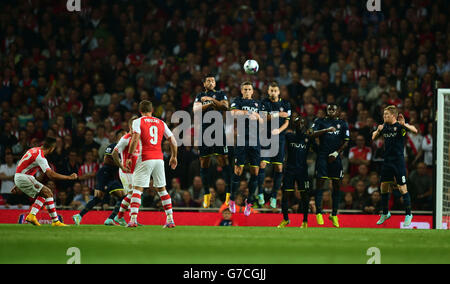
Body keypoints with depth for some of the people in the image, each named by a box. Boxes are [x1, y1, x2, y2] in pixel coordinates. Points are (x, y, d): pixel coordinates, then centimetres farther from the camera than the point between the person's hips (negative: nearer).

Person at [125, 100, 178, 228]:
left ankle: (133, 219, -14)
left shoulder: (138, 122, 1)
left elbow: (135, 139, -13)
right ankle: (170, 219, 10)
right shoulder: (161, 123, 14)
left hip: (145, 160, -4)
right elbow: (173, 140, 15)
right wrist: (174, 157, 28)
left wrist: (129, 157, -11)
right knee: (161, 189, 13)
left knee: (137, 189, -3)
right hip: (159, 159, 4)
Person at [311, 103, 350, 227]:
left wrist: (336, 153, -4)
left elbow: (346, 142, 9)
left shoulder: (342, 124, 12)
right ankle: (318, 212, -5)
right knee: (320, 182, -8)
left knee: (336, 185, 3)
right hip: (322, 156, -2)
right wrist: (326, 130, -23)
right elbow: (313, 134, -8)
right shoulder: (320, 122, 8)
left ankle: (334, 214, 11)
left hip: (335, 158, 2)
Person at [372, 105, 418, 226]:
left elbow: (415, 130, -23)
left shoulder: (399, 126, -9)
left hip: (398, 161, -6)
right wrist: (378, 131, -3)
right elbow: (373, 137, 18)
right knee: (384, 187, 9)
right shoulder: (384, 126, 9)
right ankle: (385, 213, 24)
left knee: (402, 188, -7)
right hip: (387, 161, 6)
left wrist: (404, 125, -41)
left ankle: (408, 214, 4)